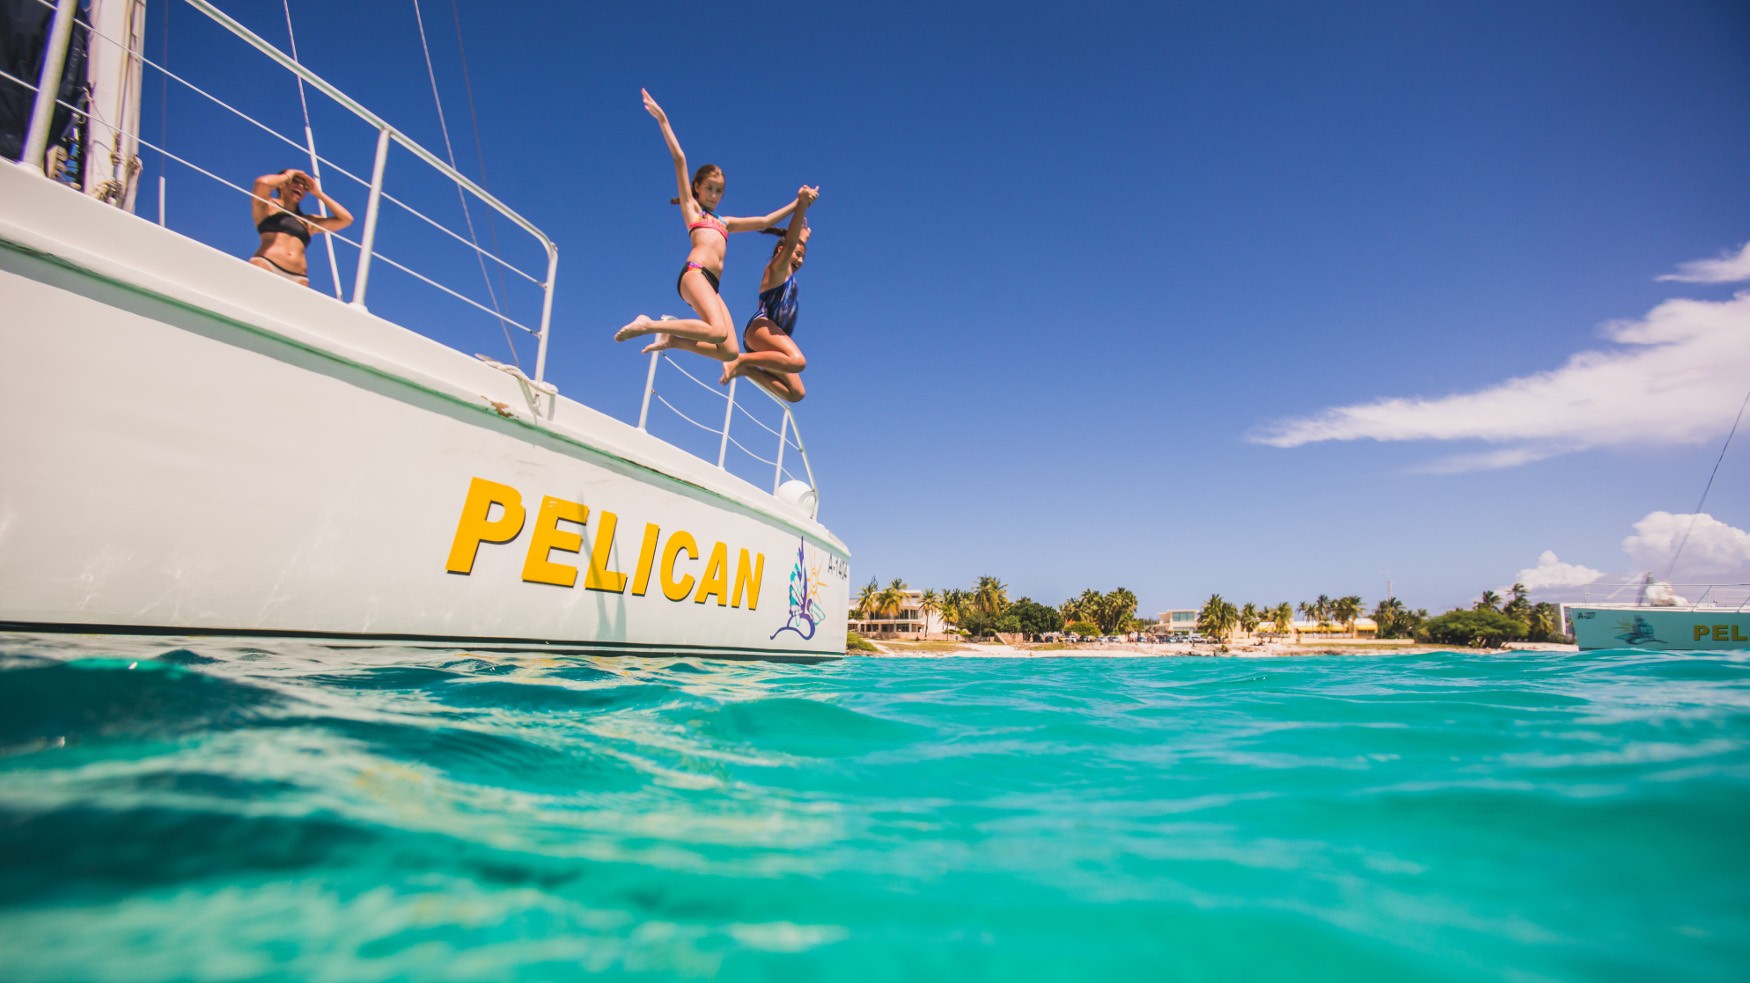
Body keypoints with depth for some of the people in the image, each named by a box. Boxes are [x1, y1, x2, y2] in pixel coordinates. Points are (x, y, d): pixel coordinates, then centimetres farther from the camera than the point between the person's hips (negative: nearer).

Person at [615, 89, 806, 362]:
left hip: (711, 285, 7)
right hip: (695, 273, -7)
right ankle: (649, 325, -18)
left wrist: (797, 204, 35)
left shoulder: (723, 223, 32)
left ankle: (671, 338, 2)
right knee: (719, 332, -30)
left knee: (730, 351, -10)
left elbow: (765, 221, 36)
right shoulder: (691, 208, 17)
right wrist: (663, 120, 6)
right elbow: (679, 159, 10)